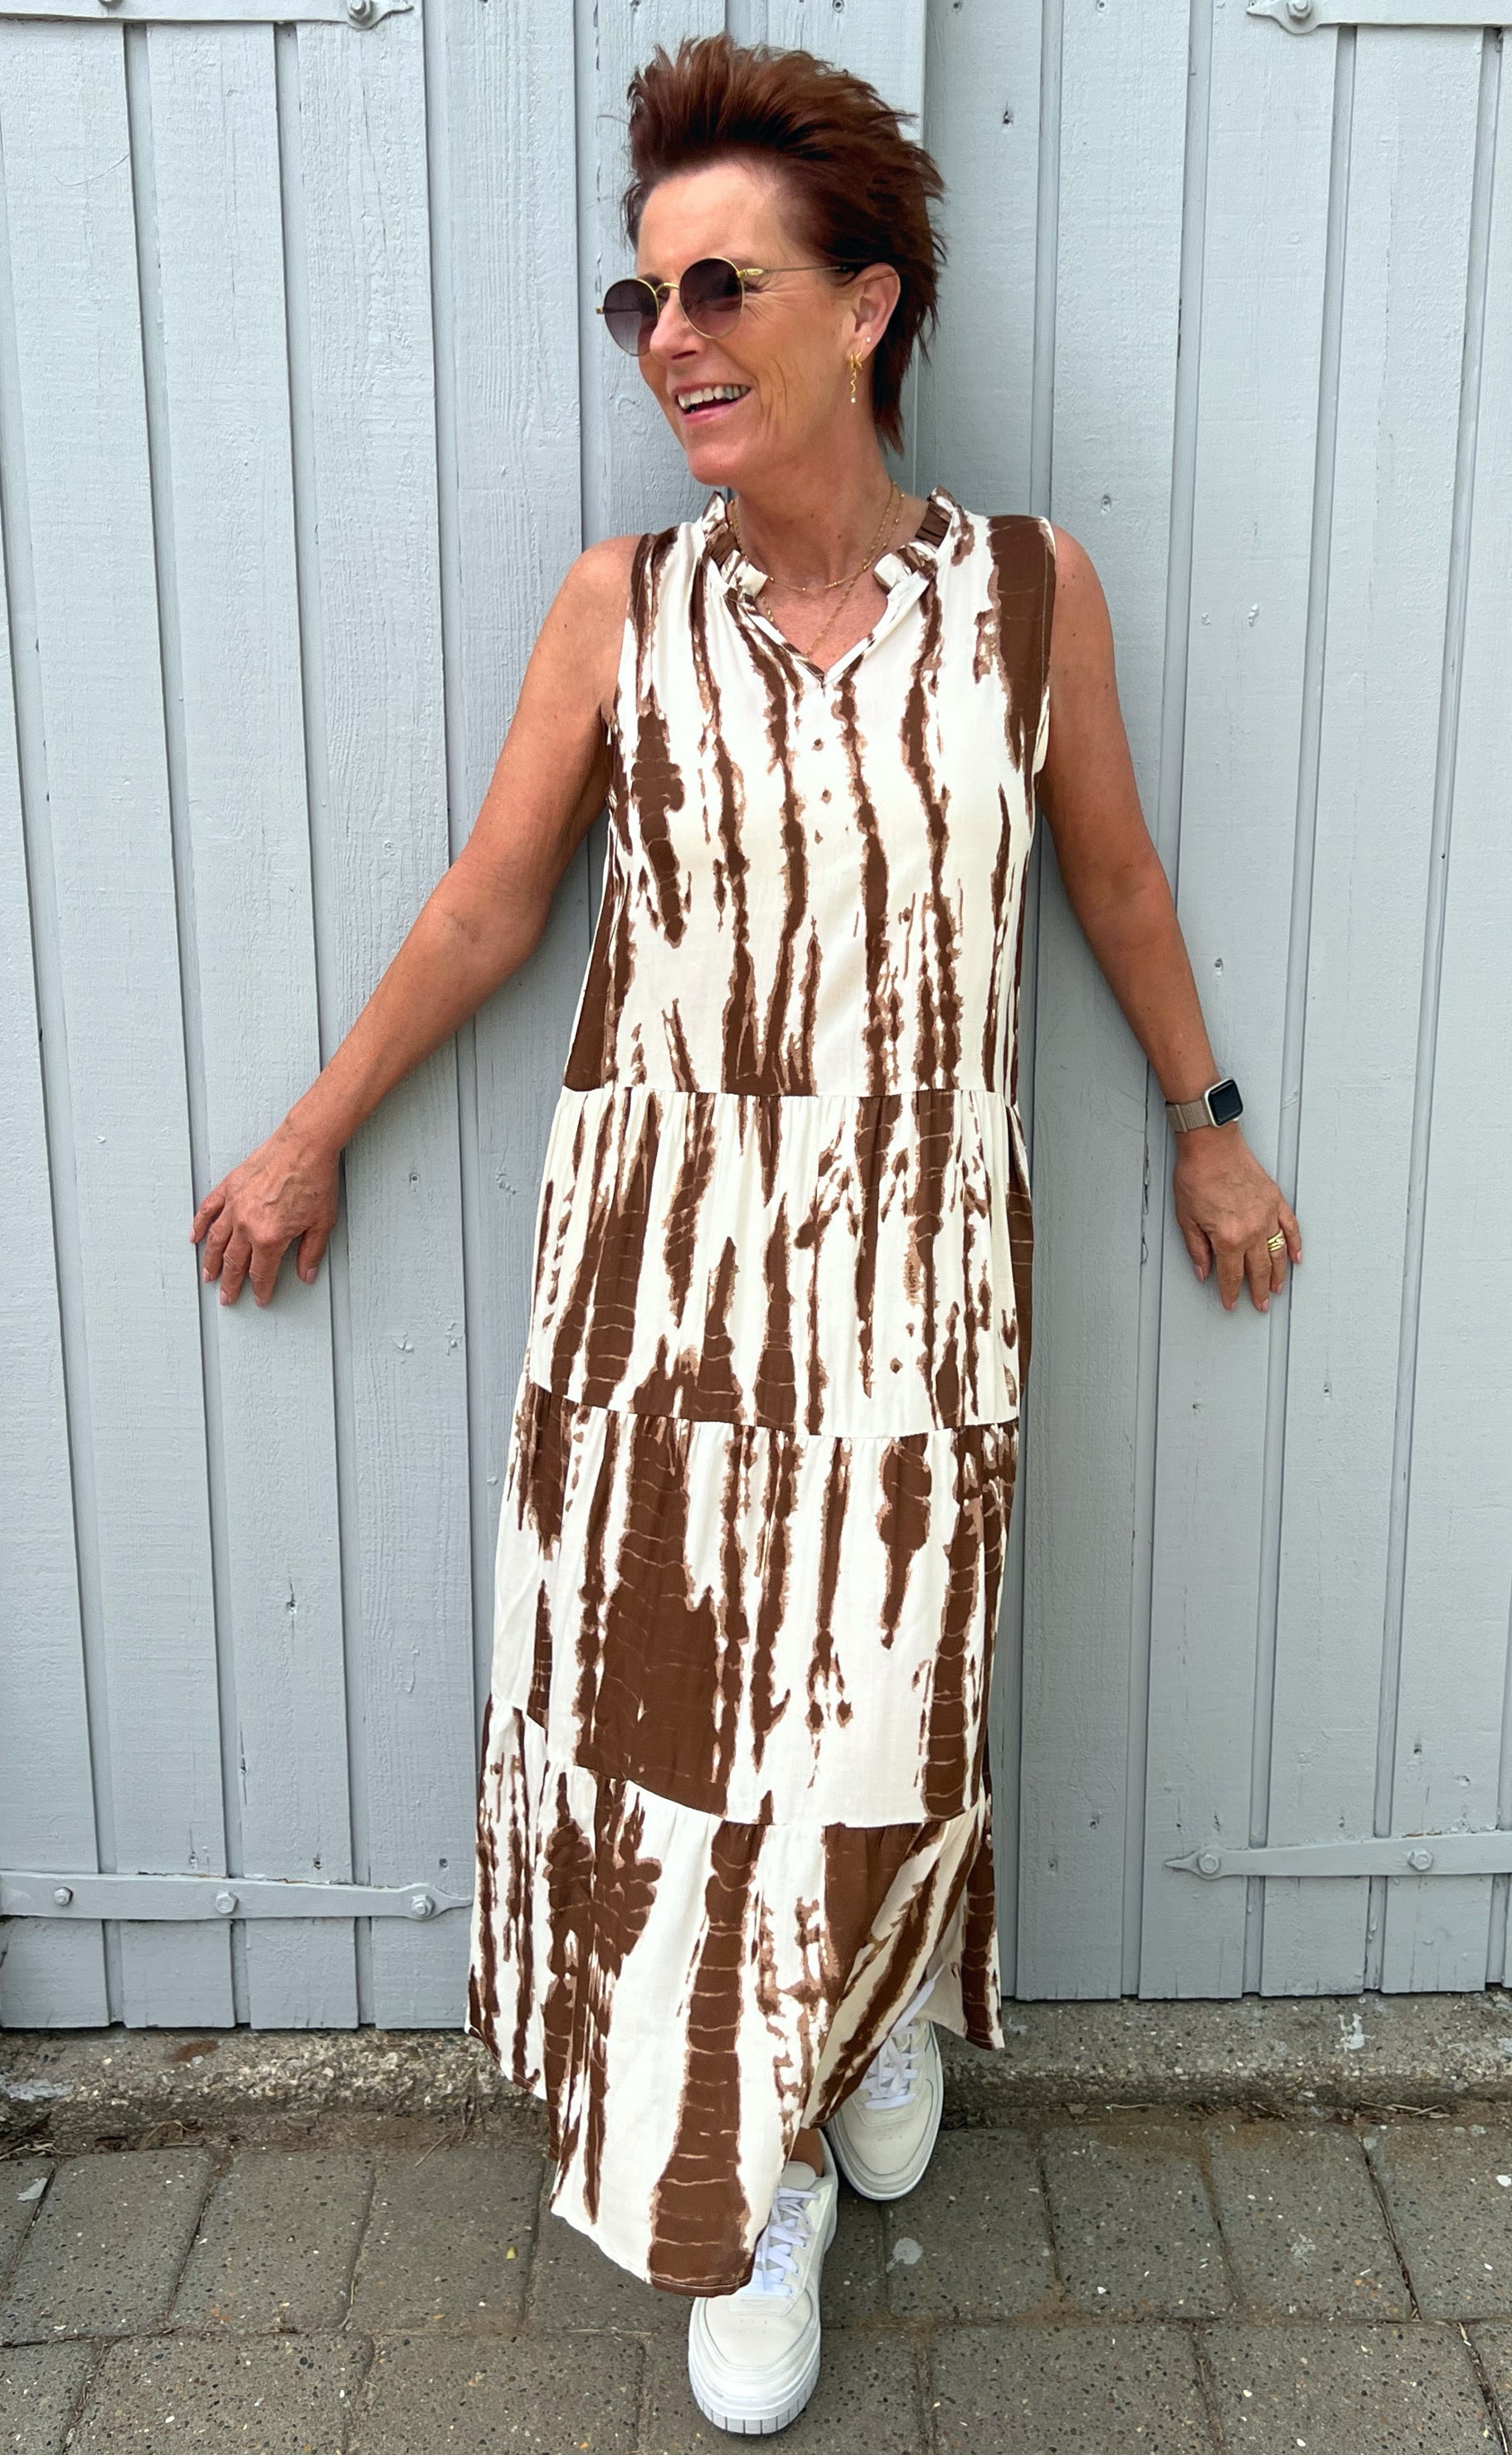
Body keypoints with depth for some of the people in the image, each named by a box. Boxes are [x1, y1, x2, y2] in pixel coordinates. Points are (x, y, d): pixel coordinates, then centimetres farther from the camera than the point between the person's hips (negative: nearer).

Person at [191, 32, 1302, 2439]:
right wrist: (311, 1142, 11)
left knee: (883, 1693, 7)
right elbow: (485, 906, 5)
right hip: (663, 1235, 1)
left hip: (916, 1246, 0)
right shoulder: (620, 606, -2)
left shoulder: (1028, 589, -3)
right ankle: (752, 2183, 30)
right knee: (663, 1690, 7)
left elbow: (1115, 879, 10)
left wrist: (1207, 1127, 18)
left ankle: (891, 2008, 44)